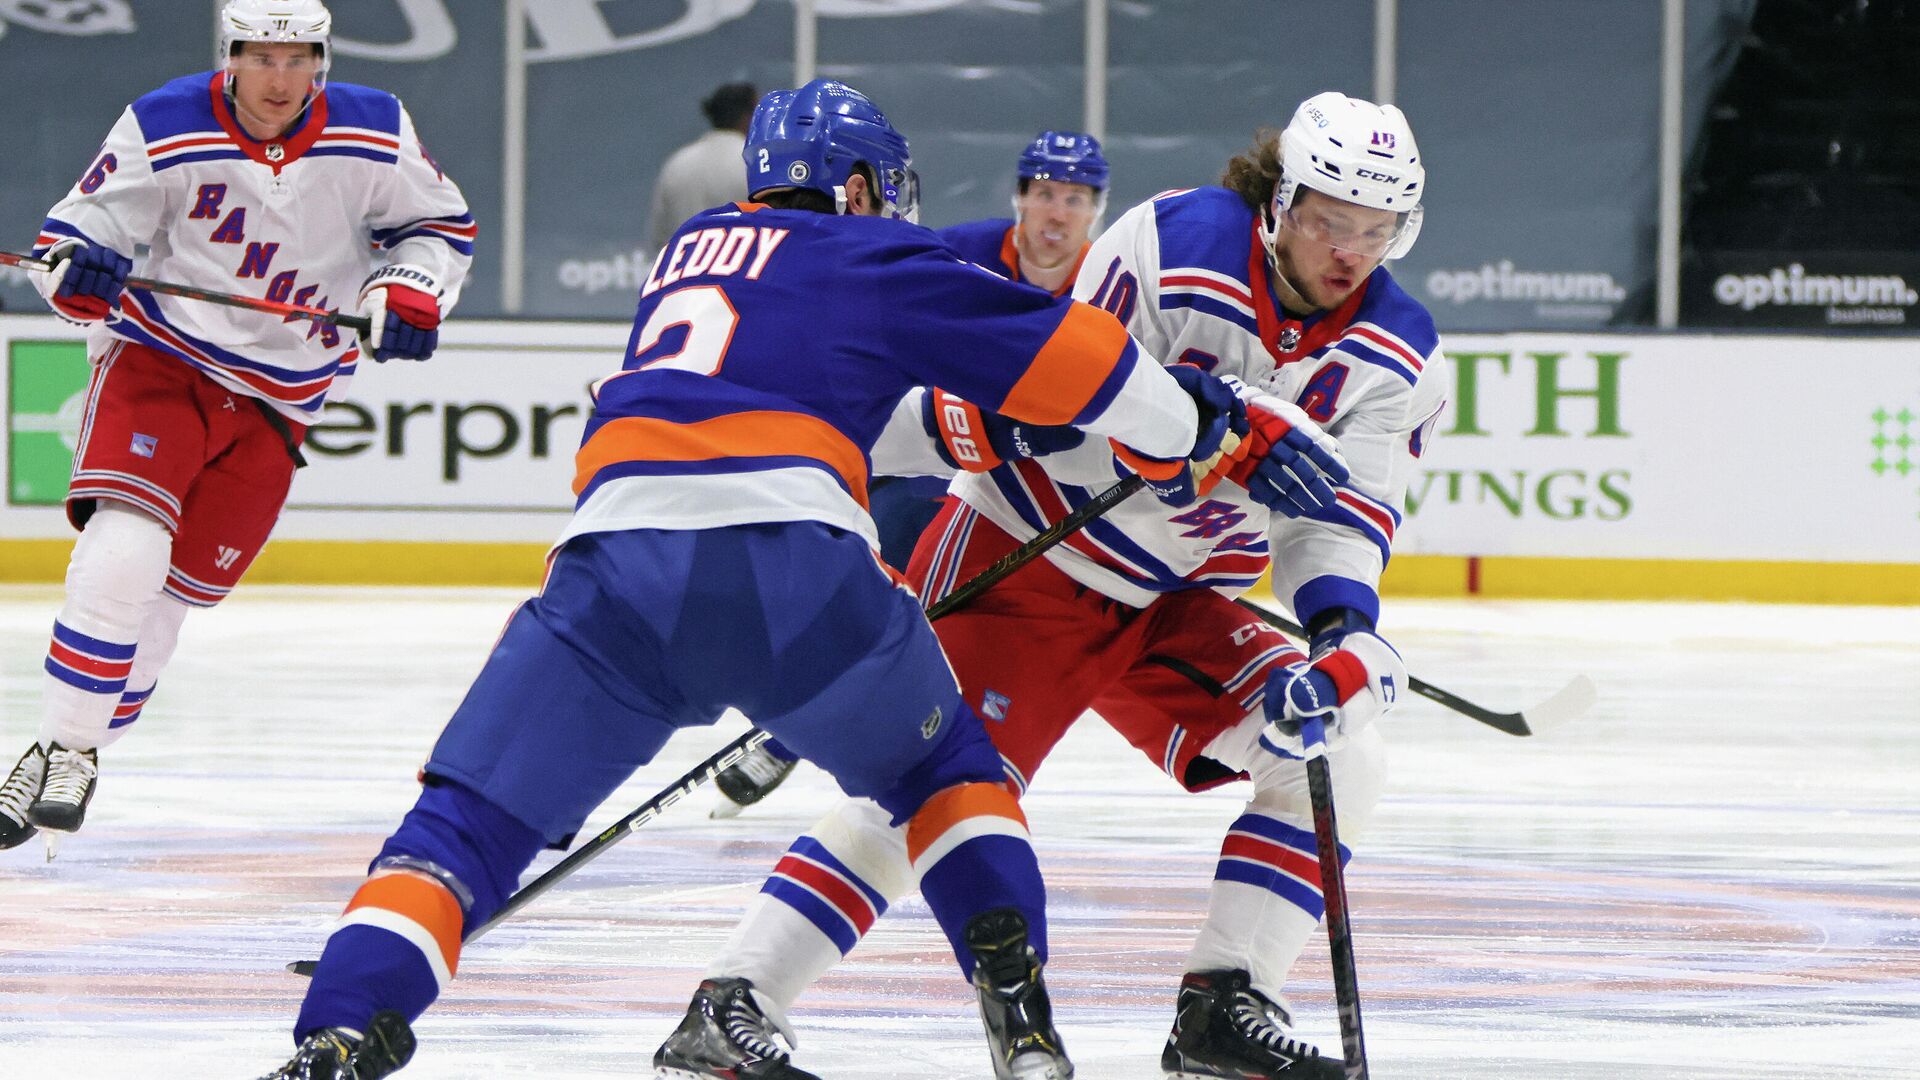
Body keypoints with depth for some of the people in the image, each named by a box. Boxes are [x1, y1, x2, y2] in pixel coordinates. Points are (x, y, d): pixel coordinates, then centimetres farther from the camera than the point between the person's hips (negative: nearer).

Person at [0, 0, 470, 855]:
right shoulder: (162, 132, -11)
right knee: (124, 550, -24)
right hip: (159, 361, -3)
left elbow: (440, 223, 9)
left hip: (278, 398, 3)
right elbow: (74, 231, -6)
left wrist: (411, 291, -10)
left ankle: (79, 752, 15)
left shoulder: (373, 136, -5)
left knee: (176, 592, 3)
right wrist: (78, 270, -29)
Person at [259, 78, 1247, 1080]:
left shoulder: (693, 248, 33)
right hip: (793, 562, -2)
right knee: (938, 764, 24)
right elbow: (1057, 349, 19)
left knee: (471, 816, 3)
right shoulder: (876, 260, 19)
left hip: (615, 550, 2)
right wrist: (1181, 423, 35)